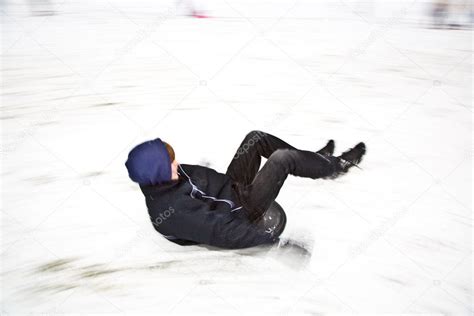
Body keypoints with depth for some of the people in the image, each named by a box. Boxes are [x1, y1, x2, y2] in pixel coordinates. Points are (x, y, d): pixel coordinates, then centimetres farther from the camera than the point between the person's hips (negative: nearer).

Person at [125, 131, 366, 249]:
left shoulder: (160, 181, -7)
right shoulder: (174, 213, -32)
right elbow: (224, 232, -31)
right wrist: (271, 236, -26)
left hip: (231, 186, 9)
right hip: (241, 210, -8)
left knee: (256, 138, 4)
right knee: (282, 158, -17)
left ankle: (315, 160, 22)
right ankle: (335, 166, 11)